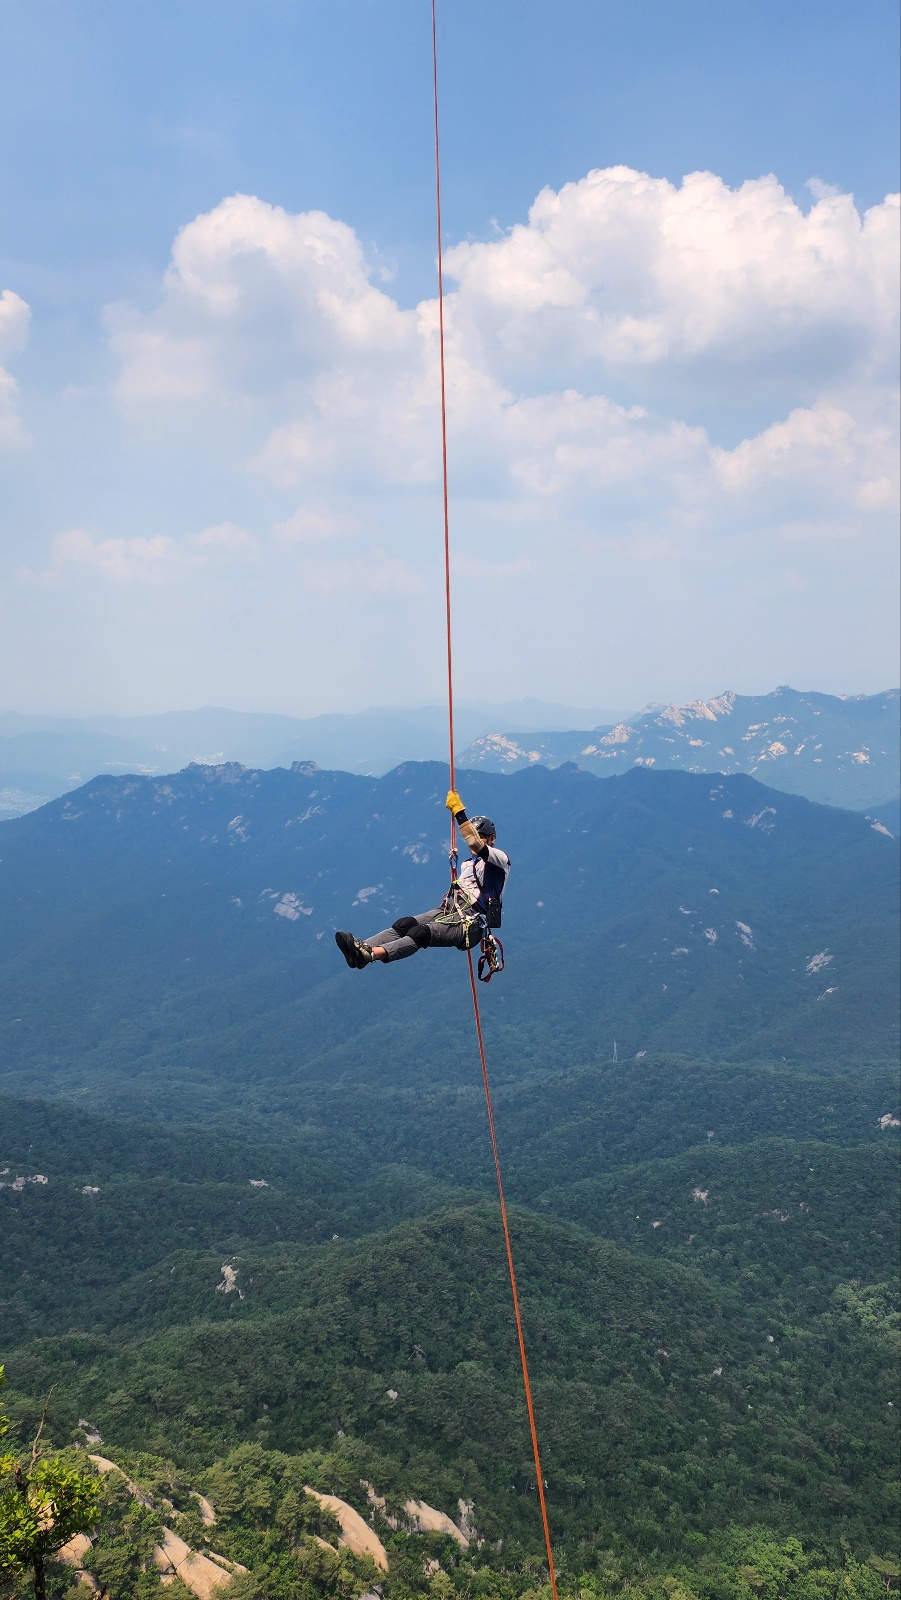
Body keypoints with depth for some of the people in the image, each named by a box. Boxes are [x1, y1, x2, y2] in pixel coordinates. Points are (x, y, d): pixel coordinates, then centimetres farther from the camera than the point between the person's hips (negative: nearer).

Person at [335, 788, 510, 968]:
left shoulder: (500, 859, 1)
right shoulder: (468, 864, 28)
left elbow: (475, 844, -18)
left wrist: (458, 810, -19)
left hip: (468, 925, -8)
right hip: (447, 911, 8)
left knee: (420, 933, -30)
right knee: (404, 925, -18)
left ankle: (371, 954, -50)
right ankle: (361, 947, -38)